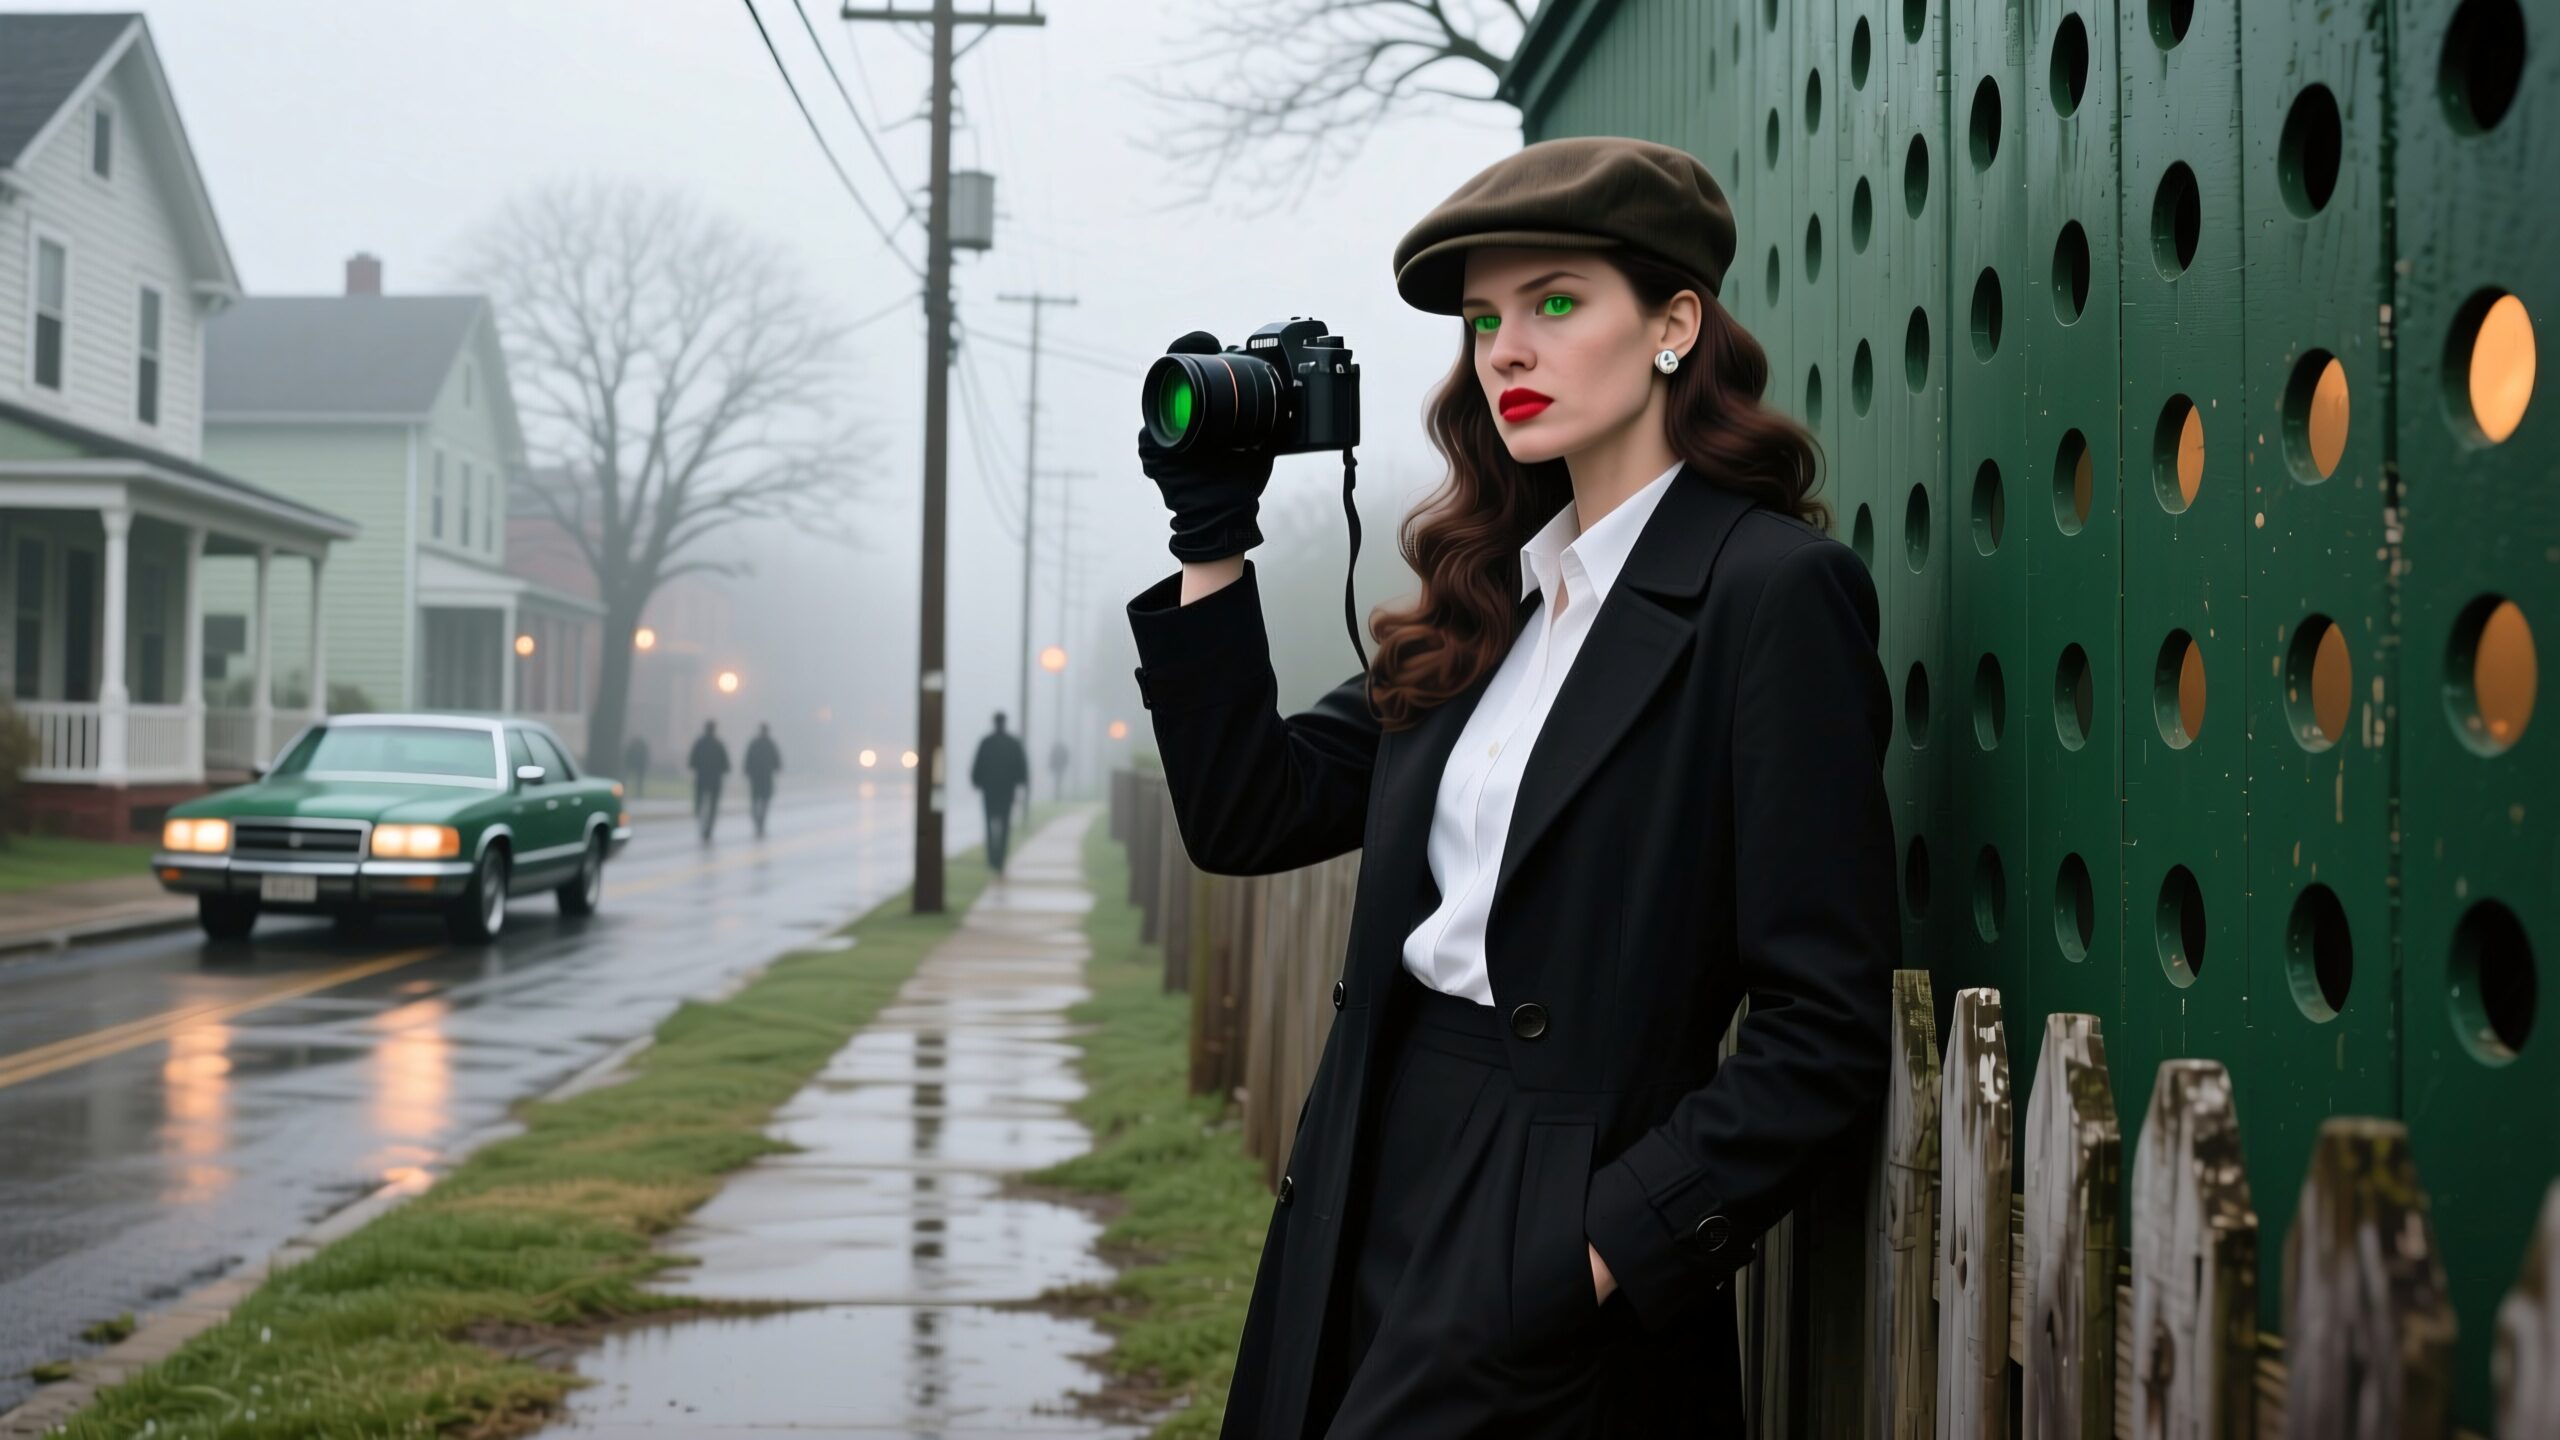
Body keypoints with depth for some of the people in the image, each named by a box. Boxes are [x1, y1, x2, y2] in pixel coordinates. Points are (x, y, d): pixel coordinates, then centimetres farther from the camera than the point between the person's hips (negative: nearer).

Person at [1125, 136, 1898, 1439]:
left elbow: (1823, 1037, -15)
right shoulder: (1487, 594, 12)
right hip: (1366, 1194, 7)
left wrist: (1592, 1260, -19)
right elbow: (1247, 815, 11)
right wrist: (1212, 539, 5)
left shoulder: (1774, 589, -11)